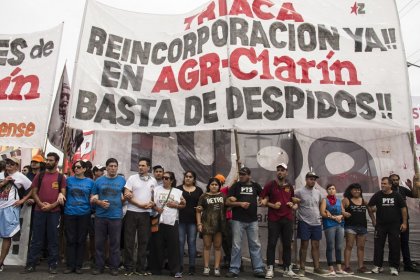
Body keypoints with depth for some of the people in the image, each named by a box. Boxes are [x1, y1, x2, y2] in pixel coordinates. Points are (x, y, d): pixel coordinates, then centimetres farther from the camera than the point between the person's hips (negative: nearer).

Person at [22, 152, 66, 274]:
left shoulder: (61, 177, 3)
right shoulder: (39, 175, 8)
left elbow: (63, 195, -1)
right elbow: (34, 192, 5)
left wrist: (51, 206, -13)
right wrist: (41, 204, -10)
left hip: (54, 212, -1)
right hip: (39, 211, 1)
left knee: (53, 239, 4)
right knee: (36, 239, 6)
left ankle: (52, 265, 12)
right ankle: (30, 264, 15)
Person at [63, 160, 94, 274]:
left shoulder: (90, 182, 4)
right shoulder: (69, 180, 6)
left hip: (84, 214, 0)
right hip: (69, 213, 0)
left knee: (81, 240, 7)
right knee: (70, 240, 5)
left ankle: (78, 265, 16)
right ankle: (70, 265, 15)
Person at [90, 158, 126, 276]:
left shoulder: (122, 180, 4)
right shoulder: (99, 181, 6)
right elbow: (93, 198, 8)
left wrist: (125, 198, -8)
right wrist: (99, 202, -10)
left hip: (116, 216, -1)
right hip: (100, 216, 1)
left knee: (115, 243, 5)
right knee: (99, 242, 8)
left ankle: (114, 267, 17)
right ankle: (99, 266, 21)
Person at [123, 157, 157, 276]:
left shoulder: (153, 180, 8)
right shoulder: (132, 178, -2)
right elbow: (127, 195, -8)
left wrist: (152, 203, -7)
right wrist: (140, 205, -16)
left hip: (146, 214, 3)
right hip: (132, 212, -2)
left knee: (143, 241, 7)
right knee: (129, 240, 2)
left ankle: (140, 267, 17)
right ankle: (129, 267, 13)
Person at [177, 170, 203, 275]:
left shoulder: (199, 190, 10)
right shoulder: (178, 188, 6)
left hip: (193, 220, 1)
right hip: (180, 219, -1)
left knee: (192, 242, 4)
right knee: (180, 242, 1)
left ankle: (192, 266, 11)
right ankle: (179, 266, 11)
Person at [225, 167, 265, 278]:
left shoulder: (255, 185, 7)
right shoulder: (235, 186, 1)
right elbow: (228, 202, -3)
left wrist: (261, 202, 2)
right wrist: (240, 203, -16)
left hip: (253, 220, 2)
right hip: (238, 220, -2)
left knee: (255, 245, 7)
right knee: (236, 246, 2)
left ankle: (258, 269, 15)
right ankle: (234, 270, 10)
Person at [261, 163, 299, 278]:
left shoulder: (289, 186, 12)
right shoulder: (270, 184, 0)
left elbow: (294, 202, 24)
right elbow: (263, 201, 0)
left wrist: (293, 206, 2)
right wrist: (272, 205, -14)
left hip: (288, 219, 4)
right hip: (274, 219, -3)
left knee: (287, 244, 8)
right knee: (271, 244, -1)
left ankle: (288, 269, 17)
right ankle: (270, 269, 5)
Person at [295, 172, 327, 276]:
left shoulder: (318, 192, 11)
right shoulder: (299, 192, -6)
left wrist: (322, 214, 12)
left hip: (317, 223, 5)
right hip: (304, 222, -5)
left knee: (316, 246, 9)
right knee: (304, 245, 0)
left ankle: (316, 267, 19)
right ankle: (302, 268, 9)